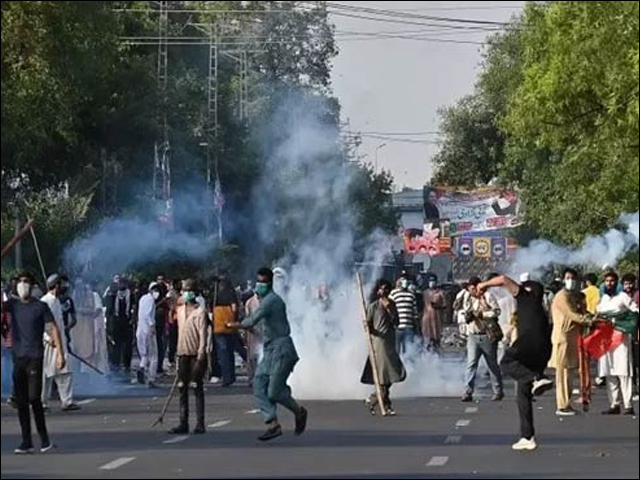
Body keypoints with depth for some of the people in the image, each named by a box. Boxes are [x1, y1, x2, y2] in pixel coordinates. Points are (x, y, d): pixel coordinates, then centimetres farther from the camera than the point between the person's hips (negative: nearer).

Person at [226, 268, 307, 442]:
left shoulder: (271, 300, -15)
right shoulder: (266, 299, 17)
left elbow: (251, 322, -22)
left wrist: (233, 325, -8)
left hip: (281, 350, -10)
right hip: (270, 351, 10)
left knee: (275, 392, -10)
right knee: (259, 385, 0)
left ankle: (299, 412, 15)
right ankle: (273, 425, -3)